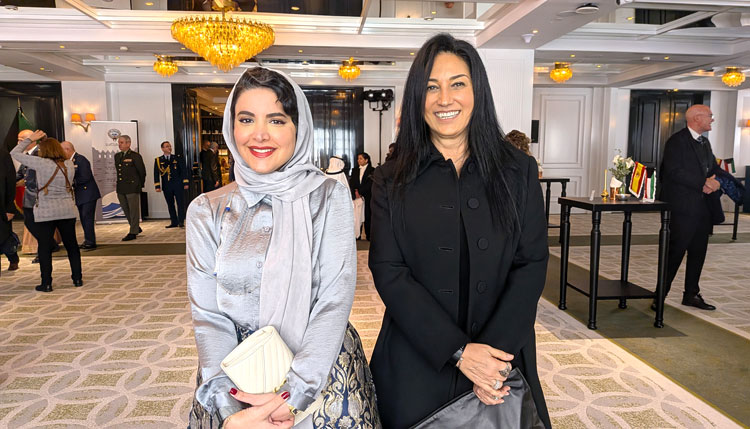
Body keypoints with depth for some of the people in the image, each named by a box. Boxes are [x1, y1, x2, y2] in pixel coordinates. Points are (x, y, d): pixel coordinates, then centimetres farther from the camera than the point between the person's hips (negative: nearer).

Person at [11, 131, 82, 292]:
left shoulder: (41, 163, -11)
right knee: (71, 245, 12)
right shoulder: (69, 164, 0)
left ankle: (46, 283, 9)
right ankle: (77, 279, 17)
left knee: (45, 248, 5)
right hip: (67, 211, 4)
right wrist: (47, 140, 19)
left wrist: (31, 139, 7)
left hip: (45, 212, -3)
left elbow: (15, 153, -1)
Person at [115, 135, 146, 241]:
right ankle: (136, 228, 28)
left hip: (132, 187, -7)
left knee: (133, 210, -1)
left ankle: (133, 232, 5)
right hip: (120, 188, 7)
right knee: (126, 210, 13)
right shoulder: (117, 156, 13)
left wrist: (140, 185, 4)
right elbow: (118, 171, 20)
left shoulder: (135, 156, -7)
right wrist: (118, 185, 18)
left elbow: (142, 171, -3)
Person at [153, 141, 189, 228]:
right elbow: (156, 174, 5)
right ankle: (174, 222, 14)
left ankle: (181, 222, 0)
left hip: (178, 185, -1)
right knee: (170, 205, 6)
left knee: (180, 203, -4)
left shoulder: (177, 158, 8)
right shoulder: (158, 160, 8)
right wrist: (157, 186, -2)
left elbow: (183, 170, 6)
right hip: (166, 186, 1)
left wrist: (185, 183, -1)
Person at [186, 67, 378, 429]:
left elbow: (335, 303, -12)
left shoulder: (330, 198, -7)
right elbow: (208, 316, -5)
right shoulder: (206, 211, -2)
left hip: (320, 373, -1)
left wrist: (291, 396, -21)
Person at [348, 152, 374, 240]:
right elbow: (351, 183, 5)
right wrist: (355, 193, -11)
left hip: (367, 197, -3)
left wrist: (359, 192, -11)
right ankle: (357, 235, 7)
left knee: (367, 216, -1)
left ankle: (368, 235, 7)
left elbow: (369, 184, -8)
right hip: (356, 197, 3)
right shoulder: (355, 170, 15)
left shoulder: (372, 171, 0)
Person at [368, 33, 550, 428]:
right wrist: (459, 351, -17)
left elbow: (532, 263, -4)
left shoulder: (518, 171, 0)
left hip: (504, 358, 1)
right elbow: (388, 273, -9)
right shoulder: (391, 181, -3)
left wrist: (496, 350, -15)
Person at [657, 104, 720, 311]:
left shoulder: (704, 142, 18)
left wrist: (714, 181, -6)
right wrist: (703, 184, -16)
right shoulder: (677, 141, -9)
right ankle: (660, 296, 5)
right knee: (675, 252, -5)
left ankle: (692, 295, 25)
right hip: (682, 207, -9)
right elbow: (674, 171, -19)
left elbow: (713, 168, 17)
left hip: (702, 207, 9)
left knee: (698, 252, 13)